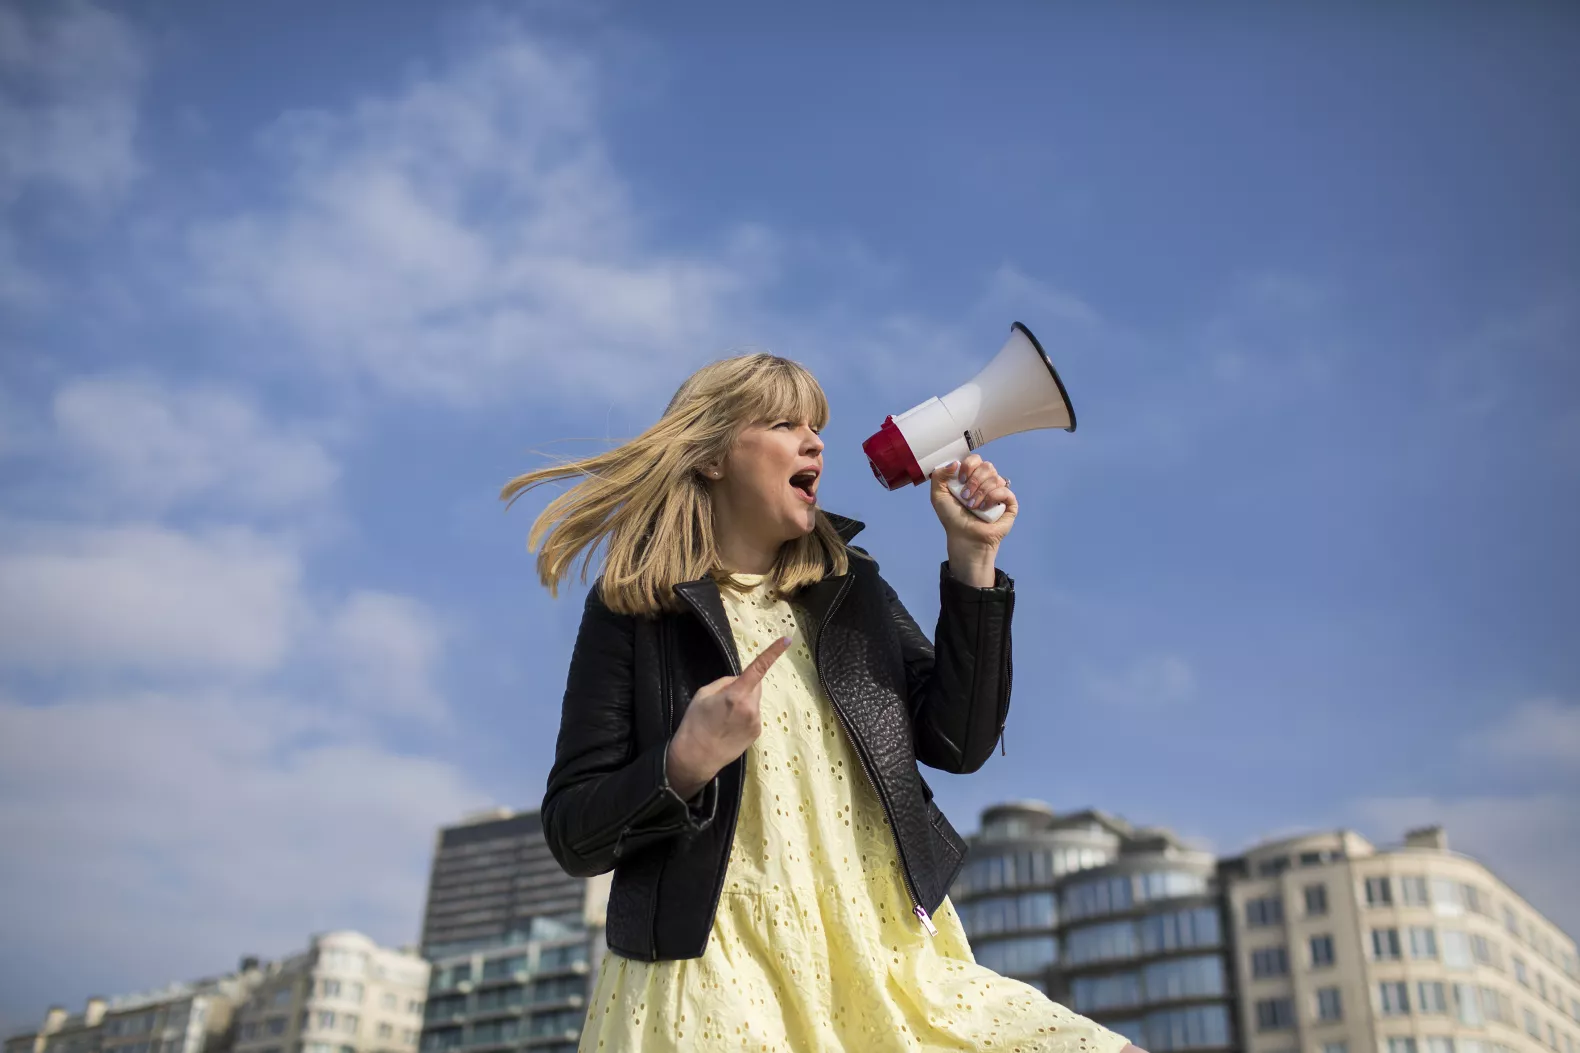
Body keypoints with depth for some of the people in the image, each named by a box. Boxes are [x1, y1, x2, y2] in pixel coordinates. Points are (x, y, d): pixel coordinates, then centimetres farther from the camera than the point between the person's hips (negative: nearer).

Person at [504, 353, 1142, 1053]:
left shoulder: (850, 585, 13)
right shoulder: (633, 608, 0)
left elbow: (960, 743, 4)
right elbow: (572, 836, -2)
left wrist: (973, 556, 0)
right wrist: (687, 763, -21)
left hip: (891, 970, 5)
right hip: (722, 981, -4)